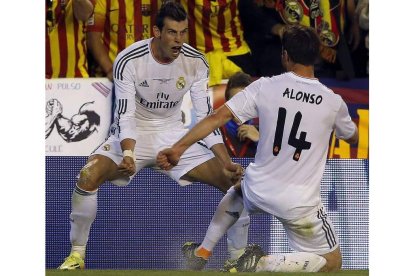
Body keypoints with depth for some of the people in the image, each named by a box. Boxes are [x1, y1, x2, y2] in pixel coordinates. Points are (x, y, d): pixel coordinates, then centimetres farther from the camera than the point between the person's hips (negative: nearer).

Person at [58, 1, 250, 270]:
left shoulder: (196, 62, -11)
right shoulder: (128, 61, -21)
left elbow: (206, 117, -7)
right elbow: (125, 115, -22)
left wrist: (227, 162, -18)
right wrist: (128, 154, -41)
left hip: (175, 134, 3)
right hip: (133, 135, -3)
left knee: (234, 180, -12)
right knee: (88, 176, -30)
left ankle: (239, 256, 6)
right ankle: (77, 254, -12)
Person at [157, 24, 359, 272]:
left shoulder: (264, 87, -8)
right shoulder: (333, 102, -7)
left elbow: (218, 117, -14)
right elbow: (353, 138, 14)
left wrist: (179, 148, -13)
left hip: (259, 191, 3)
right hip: (299, 205, -3)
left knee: (237, 193, 40)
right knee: (332, 262, 13)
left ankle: (203, 252, 32)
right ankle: (264, 265, -9)